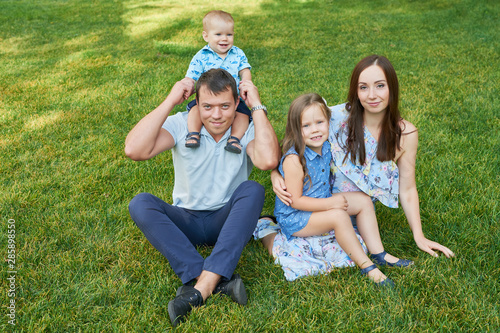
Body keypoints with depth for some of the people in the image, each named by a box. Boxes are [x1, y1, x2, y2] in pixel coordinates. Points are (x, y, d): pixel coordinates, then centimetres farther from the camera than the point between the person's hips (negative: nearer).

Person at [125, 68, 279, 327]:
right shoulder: (181, 125, -8)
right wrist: (170, 101, -22)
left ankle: (201, 288, -38)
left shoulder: (246, 129, -8)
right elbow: (134, 150, -25)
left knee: (252, 190, -30)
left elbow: (269, 160, -31)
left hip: (228, 220, 0)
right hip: (186, 221, 1)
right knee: (140, 204, -25)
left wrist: (257, 106, -22)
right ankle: (219, 283, -37)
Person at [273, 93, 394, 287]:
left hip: (321, 203, 9)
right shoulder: (294, 160, -29)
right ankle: (366, 267, -20)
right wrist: (330, 203, -25)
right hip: (294, 218, -9)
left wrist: (331, 201, -2)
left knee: (363, 200, 1)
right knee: (338, 215, -30)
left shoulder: (325, 147, -5)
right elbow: (296, 201, -25)